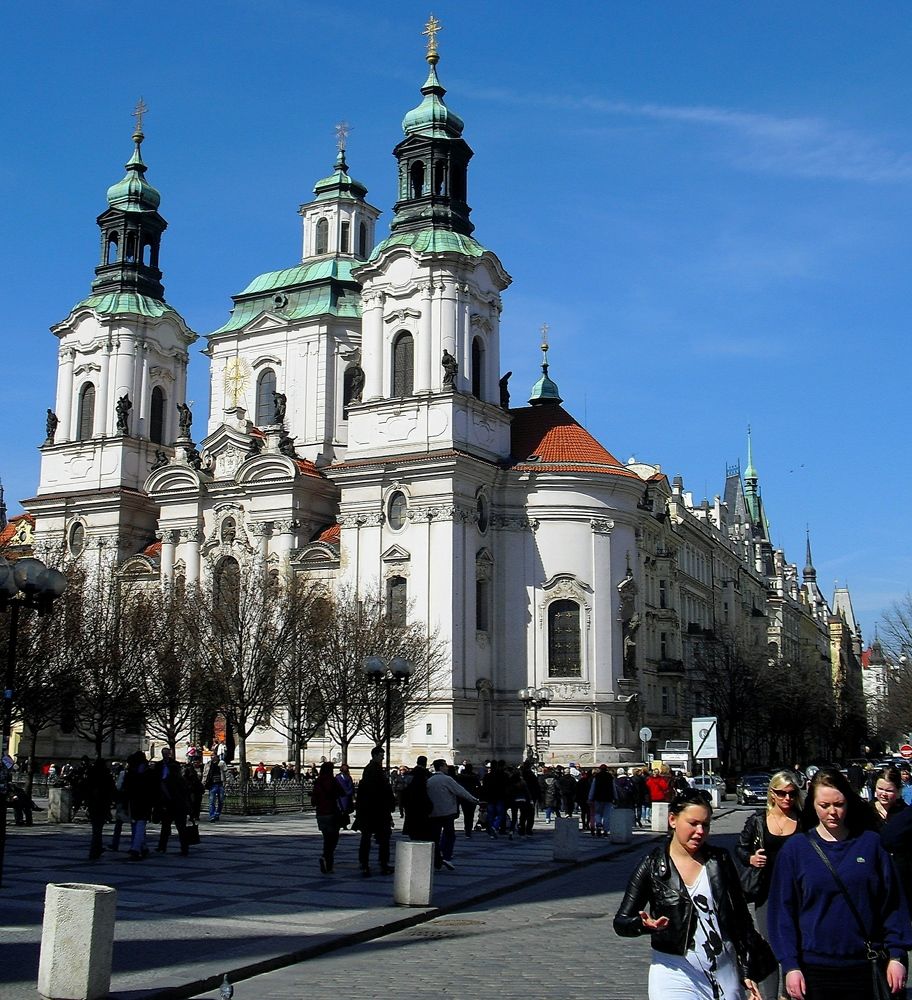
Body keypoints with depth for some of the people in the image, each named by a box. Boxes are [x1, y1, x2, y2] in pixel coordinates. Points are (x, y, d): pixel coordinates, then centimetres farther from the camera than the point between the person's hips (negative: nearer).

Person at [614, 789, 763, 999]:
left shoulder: (719, 861, 3)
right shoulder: (652, 866, -5)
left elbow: (741, 917, 10)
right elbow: (621, 922, -4)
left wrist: (749, 971, 7)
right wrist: (645, 925, -25)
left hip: (726, 974, 3)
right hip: (676, 975, -3)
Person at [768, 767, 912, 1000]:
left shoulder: (870, 843, 1)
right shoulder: (795, 849, -1)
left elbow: (892, 903, 3)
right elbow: (783, 911, -1)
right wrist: (790, 965, -6)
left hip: (864, 968, 1)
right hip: (814, 969, 0)